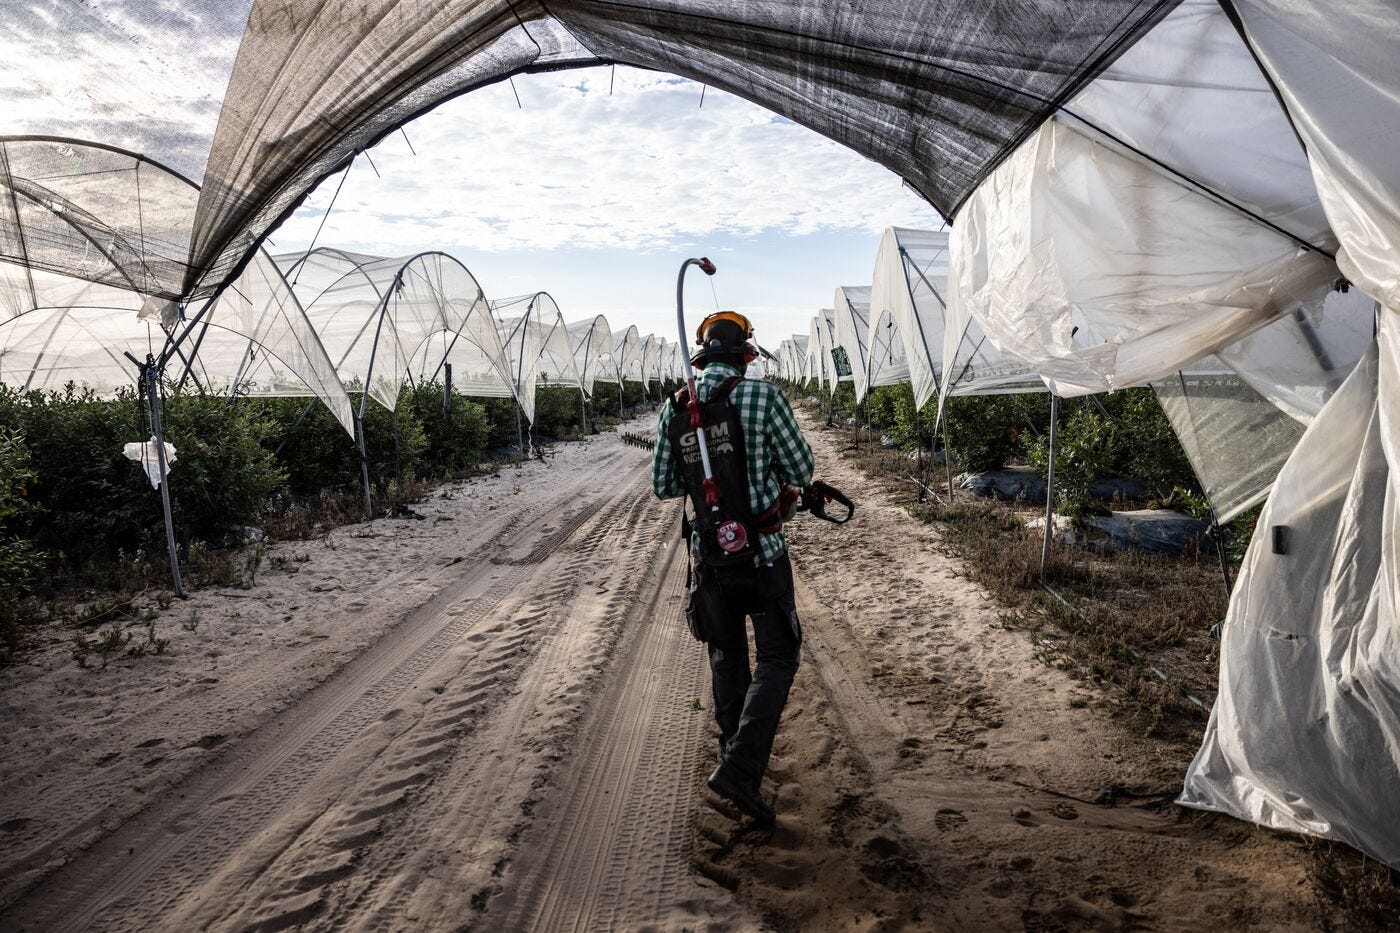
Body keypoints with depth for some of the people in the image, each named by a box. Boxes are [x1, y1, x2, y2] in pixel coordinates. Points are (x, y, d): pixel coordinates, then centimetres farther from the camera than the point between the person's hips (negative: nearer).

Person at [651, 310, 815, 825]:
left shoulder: (674, 408, 1)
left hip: (708, 556, 4)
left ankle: (735, 753, 35)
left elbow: (663, 487, 7)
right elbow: (801, 471, -5)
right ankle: (741, 769, -3)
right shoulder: (763, 396, -12)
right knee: (776, 659, 8)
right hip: (761, 554, -4)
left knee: (726, 656, 21)